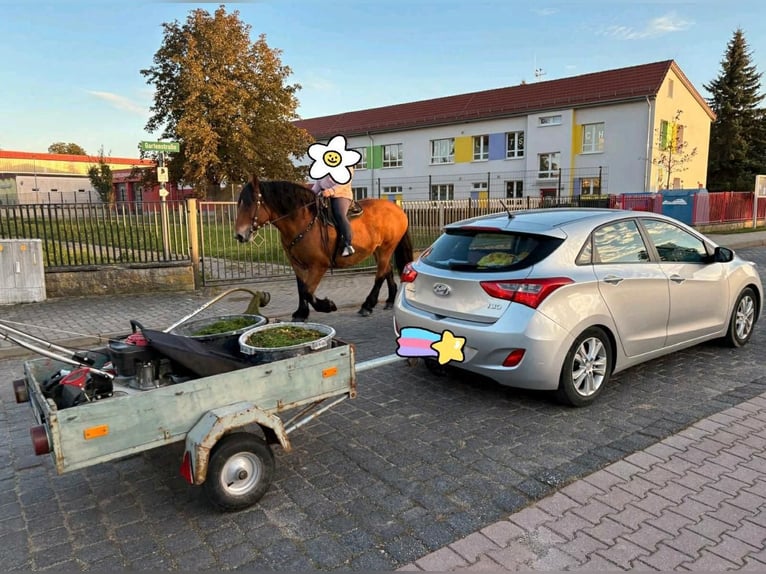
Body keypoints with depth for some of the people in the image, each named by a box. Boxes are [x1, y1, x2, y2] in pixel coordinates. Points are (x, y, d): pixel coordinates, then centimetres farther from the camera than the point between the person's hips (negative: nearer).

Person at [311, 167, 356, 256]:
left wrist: (331, 191, -30)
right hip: (324, 196, 7)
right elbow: (318, 183, 22)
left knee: (340, 215, -31)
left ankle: (348, 244, -34)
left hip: (341, 196, -7)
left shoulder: (347, 168, 0)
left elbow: (343, 183, -14)